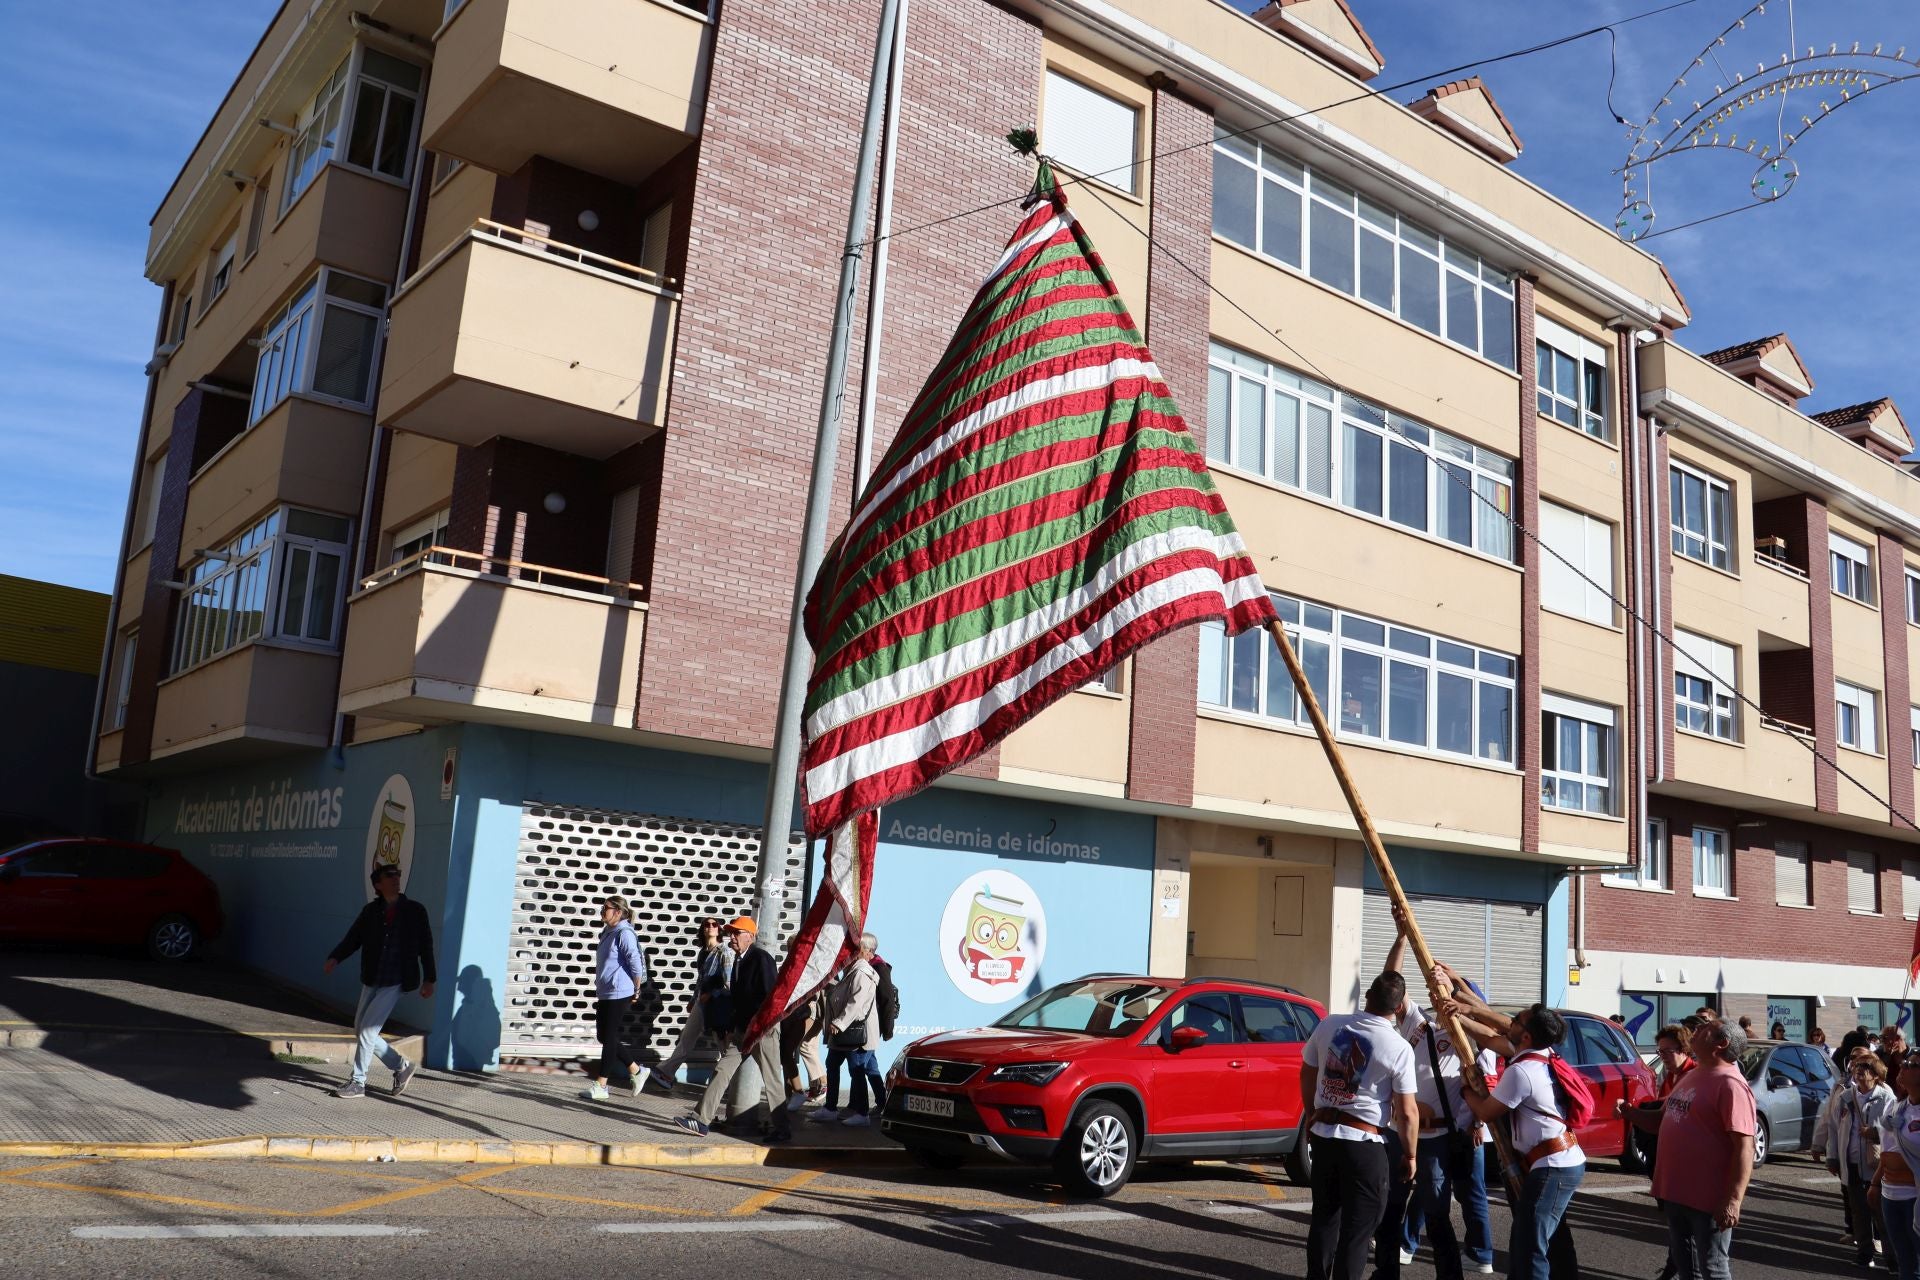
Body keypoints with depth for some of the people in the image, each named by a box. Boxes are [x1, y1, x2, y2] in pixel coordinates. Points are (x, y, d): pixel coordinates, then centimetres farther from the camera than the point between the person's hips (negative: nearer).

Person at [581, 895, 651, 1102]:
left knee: (609, 1038, -2)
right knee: (603, 1036, 13)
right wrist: (599, 988, 18)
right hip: (604, 993, 10)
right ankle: (636, 1071, 23)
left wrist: (636, 991, -9)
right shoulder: (608, 933, 12)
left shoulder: (624, 934, -16)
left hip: (618, 994, -10)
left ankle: (600, 1086, 6)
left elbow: (636, 964, -19)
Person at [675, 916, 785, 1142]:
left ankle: (780, 1130, 9)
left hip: (763, 1030, -8)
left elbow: (769, 997, -19)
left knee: (770, 1081, -1)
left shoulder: (761, 958, -14)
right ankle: (701, 1120, 6)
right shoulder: (739, 960, 12)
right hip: (742, 1030, 8)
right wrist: (730, 1029, 13)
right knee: (721, 1070, 4)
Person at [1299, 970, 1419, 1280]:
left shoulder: (1329, 1025, -2)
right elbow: (1407, 1113, -11)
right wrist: (1409, 1155, 3)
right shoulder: (1399, 1048, -13)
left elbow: (1307, 1076, 11)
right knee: (1357, 1228, 5)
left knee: (1324, 1217, 18)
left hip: (1322, 1135, 5)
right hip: (1364, 1144, -5)